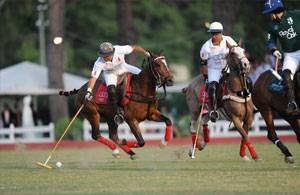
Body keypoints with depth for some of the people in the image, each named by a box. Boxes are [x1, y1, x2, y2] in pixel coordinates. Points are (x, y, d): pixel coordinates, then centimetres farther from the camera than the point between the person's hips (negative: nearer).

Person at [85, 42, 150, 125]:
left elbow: (134, 48, -21)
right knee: (111, 90, -27)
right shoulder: (99, 63, -34)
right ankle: (117, 113, -16)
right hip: (110, 74, -2)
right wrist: (89, 91, -46)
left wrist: (146, 53, -14)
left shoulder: (119, 50, -35)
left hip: (123, 68, 2)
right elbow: (93, 77, -34)